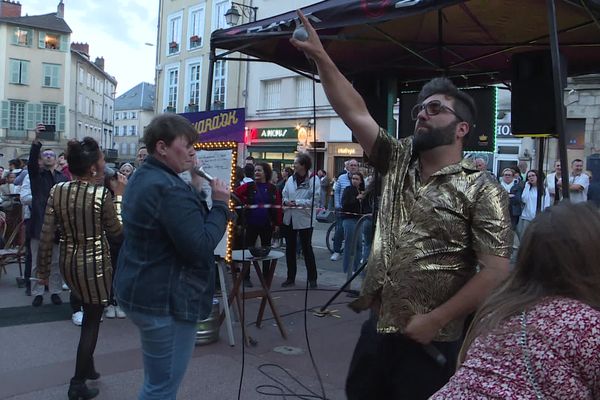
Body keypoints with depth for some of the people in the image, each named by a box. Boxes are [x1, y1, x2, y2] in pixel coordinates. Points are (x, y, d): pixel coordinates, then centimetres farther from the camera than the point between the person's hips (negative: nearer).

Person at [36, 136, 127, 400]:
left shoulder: (57, 191, -4)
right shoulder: (102, 194, -18)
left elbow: (47, 235, -3)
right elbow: (117, 232, -6)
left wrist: (43, 269, 7)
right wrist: (119, 196, -2)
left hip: (69, 263, 6)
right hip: (95, 264, -6)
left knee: (89, 314, 25)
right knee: (92, 321, 9)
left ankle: (87, 367, 39)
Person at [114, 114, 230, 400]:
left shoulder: (142, 178, 11)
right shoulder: (170, 189, -22)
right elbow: (200, 247, -25)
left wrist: (197, 190, 3)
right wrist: (220, 204, -15)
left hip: (142, 293, 11)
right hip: (165, 300, -11)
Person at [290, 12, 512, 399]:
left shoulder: (482, 190, -10)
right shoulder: (398, 161, 5)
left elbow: (496, 270, -15)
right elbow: (354, 111, -1)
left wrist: (435, 320, -17)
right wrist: (321, 57, -8)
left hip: (431, 339, -5)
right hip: (379, 325, 6)